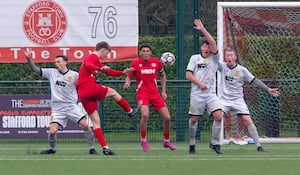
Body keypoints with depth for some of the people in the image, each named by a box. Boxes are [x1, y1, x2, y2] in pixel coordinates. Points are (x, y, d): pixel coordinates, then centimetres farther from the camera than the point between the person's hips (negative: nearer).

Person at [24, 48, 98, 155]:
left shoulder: (74, 75, 1)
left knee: (85, 125, -14)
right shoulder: (51, 72, 7)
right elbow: (35, 69, 7)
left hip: (72, 105, -1)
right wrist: (28, 58, -4)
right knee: (52, 131, -13)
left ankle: (92, 148, 3)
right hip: (57, 108, 1)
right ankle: (52, 149, 16)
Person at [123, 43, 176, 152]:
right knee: (145, 115, -29)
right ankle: (143, 141, -11)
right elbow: (129, 77, 4)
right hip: (142, 93, -4)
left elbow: (163, 75, 17)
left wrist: (163, 91, 12)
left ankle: (166, 141, 24)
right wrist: (127, 83, -20)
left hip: (155, 93, 4)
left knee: (167, 118, 0)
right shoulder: (135, 64, -5)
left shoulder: (156, 62, 2)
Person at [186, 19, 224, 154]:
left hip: (211, 93, 1)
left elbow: (213, 43, -7)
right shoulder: (194, 58, 8)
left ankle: (214, 142, -4)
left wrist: (203, 29, -11)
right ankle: (192, 143, 17)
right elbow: (188, 74, 1)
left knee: (218, 115, -15)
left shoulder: (214, 58, 9)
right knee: (194, 119, 0)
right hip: (197, 93, -1)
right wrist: (199, 83, -11)